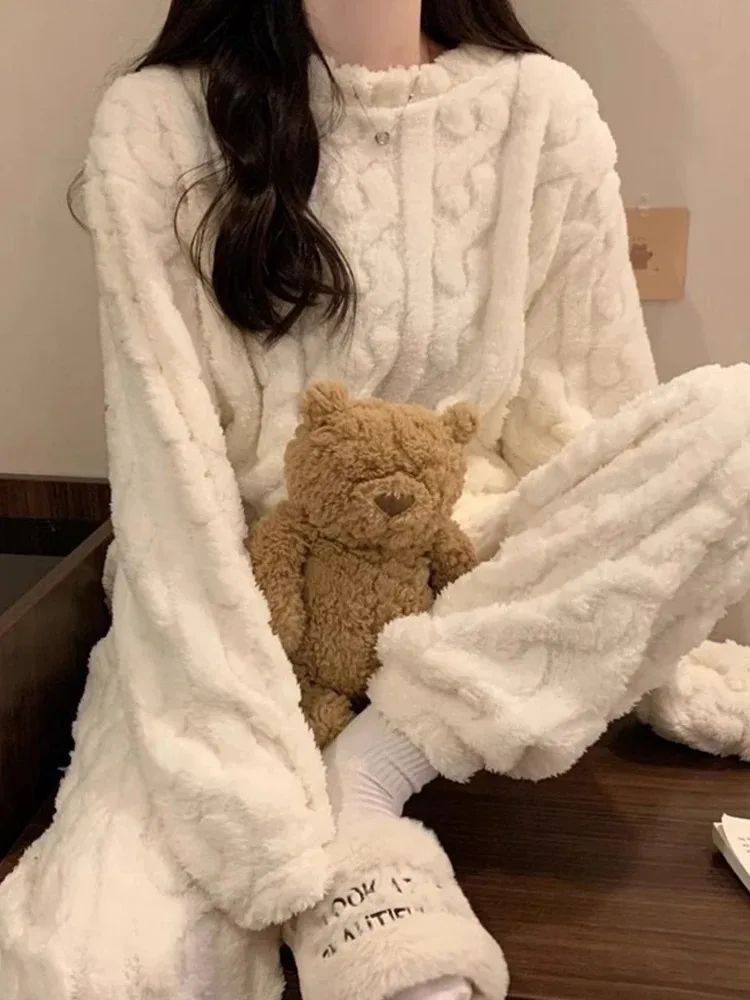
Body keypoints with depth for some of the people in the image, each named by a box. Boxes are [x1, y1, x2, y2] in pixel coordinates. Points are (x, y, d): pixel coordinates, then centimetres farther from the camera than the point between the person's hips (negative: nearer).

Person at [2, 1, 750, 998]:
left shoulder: (541, 110, 0)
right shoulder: (159, 122, -6)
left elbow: (602, 425, 2)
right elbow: (167, 474, -15)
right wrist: (271, 816, -23)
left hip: (472, 605, 4)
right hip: (236, 607, -3)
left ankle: (370, 777, -18)